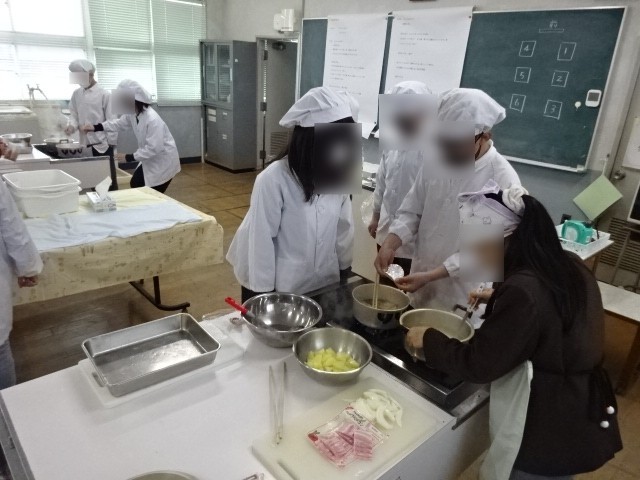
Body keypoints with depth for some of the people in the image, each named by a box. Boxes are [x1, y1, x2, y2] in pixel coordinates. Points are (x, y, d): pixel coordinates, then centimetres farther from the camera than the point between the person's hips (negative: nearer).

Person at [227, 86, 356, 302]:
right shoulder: (273, 180, -23)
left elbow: (343, 228, 3)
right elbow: (261, 241, -17)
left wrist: (344, 273, 9)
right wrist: (264, 296, -11)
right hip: (281, 289, -5)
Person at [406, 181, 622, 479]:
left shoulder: (524, 291, -31)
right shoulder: (566, 266, -3)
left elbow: (477, 364, -23)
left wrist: (428, 339, -9)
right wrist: (499, 297, 17)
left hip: (548, 431, -8)